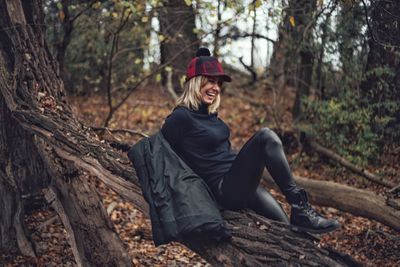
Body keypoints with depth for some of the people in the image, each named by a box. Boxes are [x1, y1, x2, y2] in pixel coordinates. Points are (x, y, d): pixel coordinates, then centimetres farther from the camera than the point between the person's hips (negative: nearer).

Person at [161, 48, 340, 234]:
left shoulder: (210, 114, 15)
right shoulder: (181, 117, -12)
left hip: (239, 184, 9)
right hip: (225, 189, -9)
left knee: (287, 230, 1)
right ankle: (300, 209, -24)